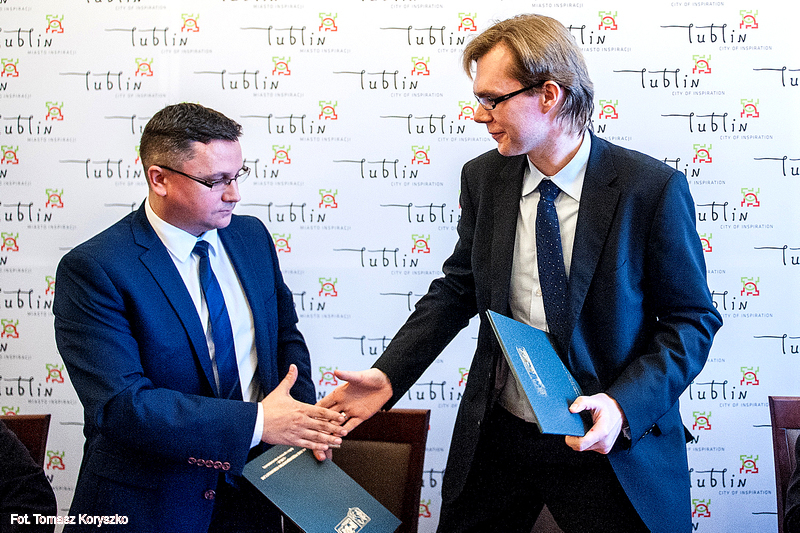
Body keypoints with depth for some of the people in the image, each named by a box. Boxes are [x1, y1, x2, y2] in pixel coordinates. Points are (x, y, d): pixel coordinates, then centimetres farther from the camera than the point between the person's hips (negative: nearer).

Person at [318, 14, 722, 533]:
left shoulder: (653, 188, -14)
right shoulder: (483, 178, 0)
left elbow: (693, 318, -8)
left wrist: (624, 405, -22)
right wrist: (388, 376, -3)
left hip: (613, 447, -4)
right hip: (498, 436, 4)